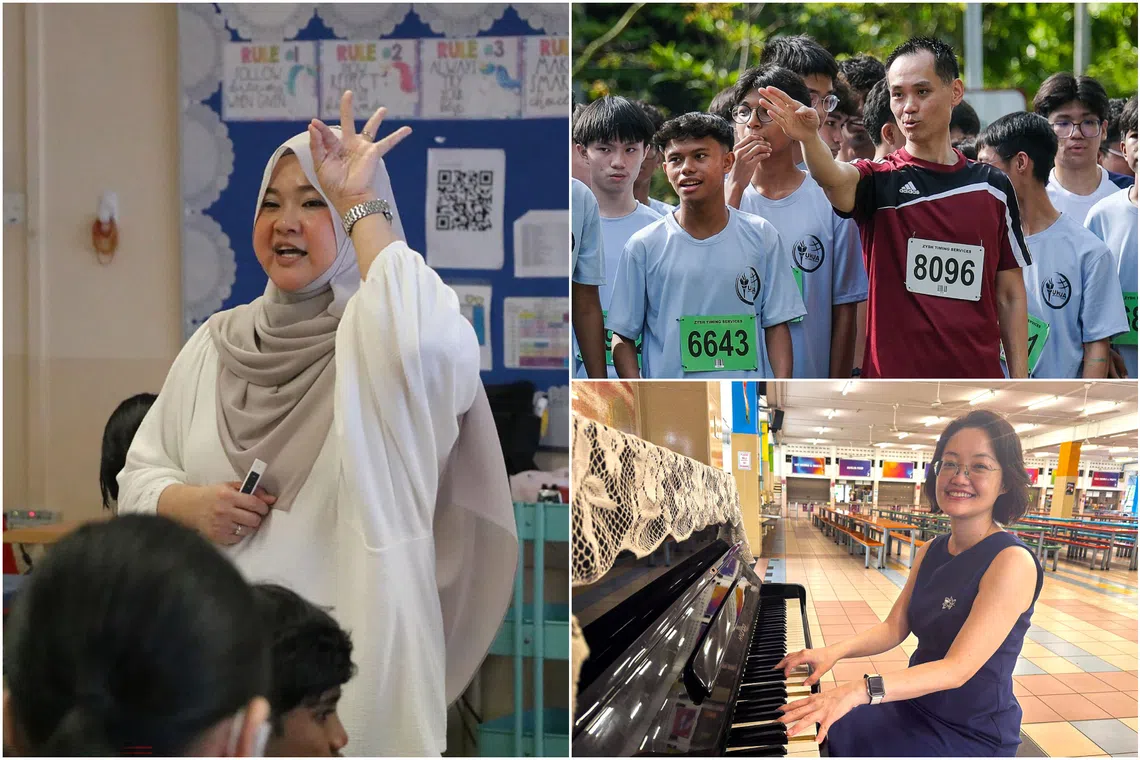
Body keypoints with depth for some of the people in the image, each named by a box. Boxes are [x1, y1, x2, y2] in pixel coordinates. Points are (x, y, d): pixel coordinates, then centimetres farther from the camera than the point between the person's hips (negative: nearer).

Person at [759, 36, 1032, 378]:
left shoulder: (993, 186, 9)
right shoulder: (879, 181, 1)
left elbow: (1010, 295, 11)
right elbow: (835, 178, -25)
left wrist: (1018, 380, 4)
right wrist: (809, 137, -46)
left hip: (978, 379, 3)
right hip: (893, 377, -2)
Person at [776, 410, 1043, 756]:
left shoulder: (1012, 561, -21)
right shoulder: (931, 551, 7)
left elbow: (958, 668, -28)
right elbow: (894, 628, 6)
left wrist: (859, 691, -38)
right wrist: (834, 651, -15)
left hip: (971, 737, -7)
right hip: (915, 707, 8)